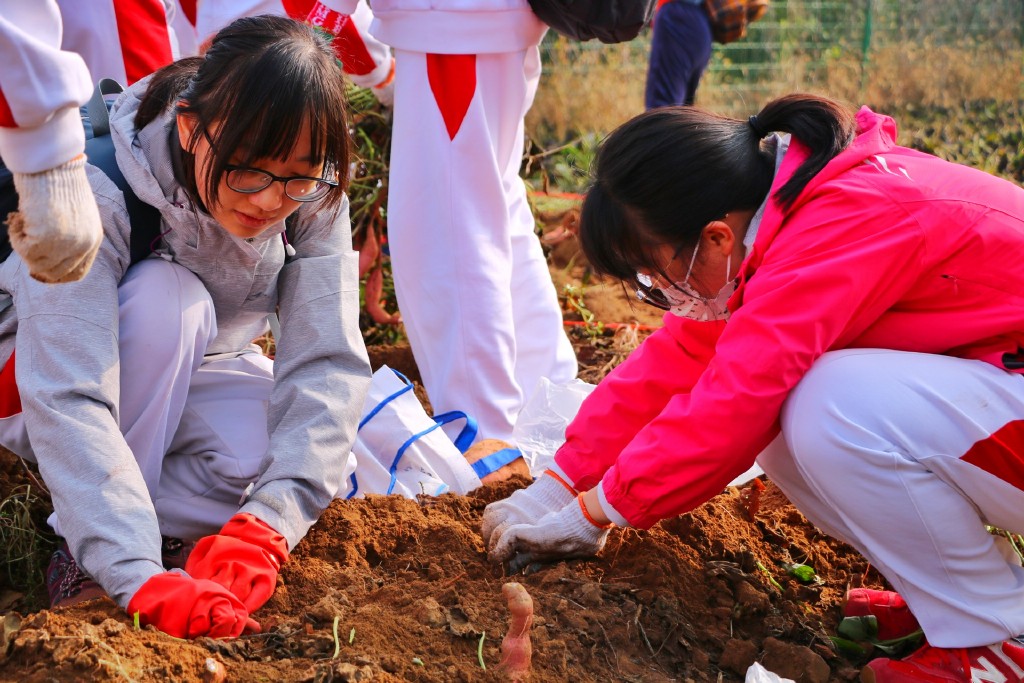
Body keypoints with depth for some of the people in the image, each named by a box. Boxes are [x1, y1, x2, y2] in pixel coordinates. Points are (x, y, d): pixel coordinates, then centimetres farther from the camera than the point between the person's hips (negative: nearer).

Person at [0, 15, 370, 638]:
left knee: (320, 448, -28)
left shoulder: (312, 201, -22)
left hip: (186, 385, 3)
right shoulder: (95, 194, -34)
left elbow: (325, 363, -28)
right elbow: (67, 400, -42)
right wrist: (142, 579, -53)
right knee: (167, 298, -36)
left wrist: (268, 522, -43)